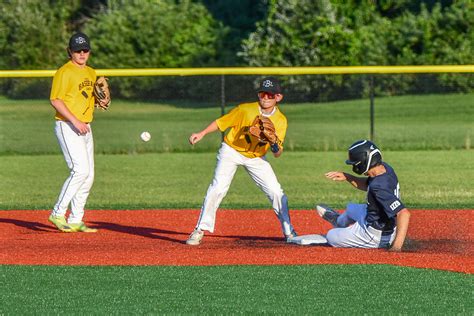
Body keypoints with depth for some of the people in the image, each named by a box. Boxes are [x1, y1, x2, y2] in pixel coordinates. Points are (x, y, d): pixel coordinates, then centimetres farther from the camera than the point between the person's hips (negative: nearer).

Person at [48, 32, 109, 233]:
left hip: (85, 128, 9)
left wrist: (102, 101, 4)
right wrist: (75, 121, -25)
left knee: (88, 176, 6)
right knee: (80, 170, -19)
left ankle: (75, 221, 12)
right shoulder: (64, 72, -10)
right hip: (67, 127, -9)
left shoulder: (91, 73, 16)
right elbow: (55, 100, -17)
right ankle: (58, 214, -12)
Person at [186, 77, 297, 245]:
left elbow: (277, 154, -11)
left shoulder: (280, 120, -11)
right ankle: (200, 230, -12)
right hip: (231, 150, -3)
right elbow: (221, 122, -9)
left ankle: (289, 232, 11)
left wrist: (275, 144, -32)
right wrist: (201, 134, -18)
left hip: (255, 157, 3)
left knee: (276, 192, -5)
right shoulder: (245, 110, -19)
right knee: (218, 187, -19)